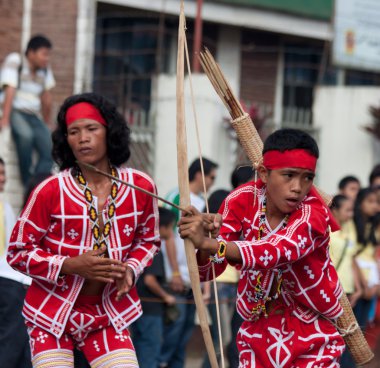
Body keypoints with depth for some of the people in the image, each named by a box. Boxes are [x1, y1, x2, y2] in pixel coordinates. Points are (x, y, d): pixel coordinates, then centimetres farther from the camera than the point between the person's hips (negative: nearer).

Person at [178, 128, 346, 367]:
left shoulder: (313, 212, -21)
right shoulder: (243, 201, -11)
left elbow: (277, 251, -40)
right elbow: (206, 271, -12)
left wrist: (207, 243, -51)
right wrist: (204, 246, -35)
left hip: (312, 332, -3)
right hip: (259, 328, 3)